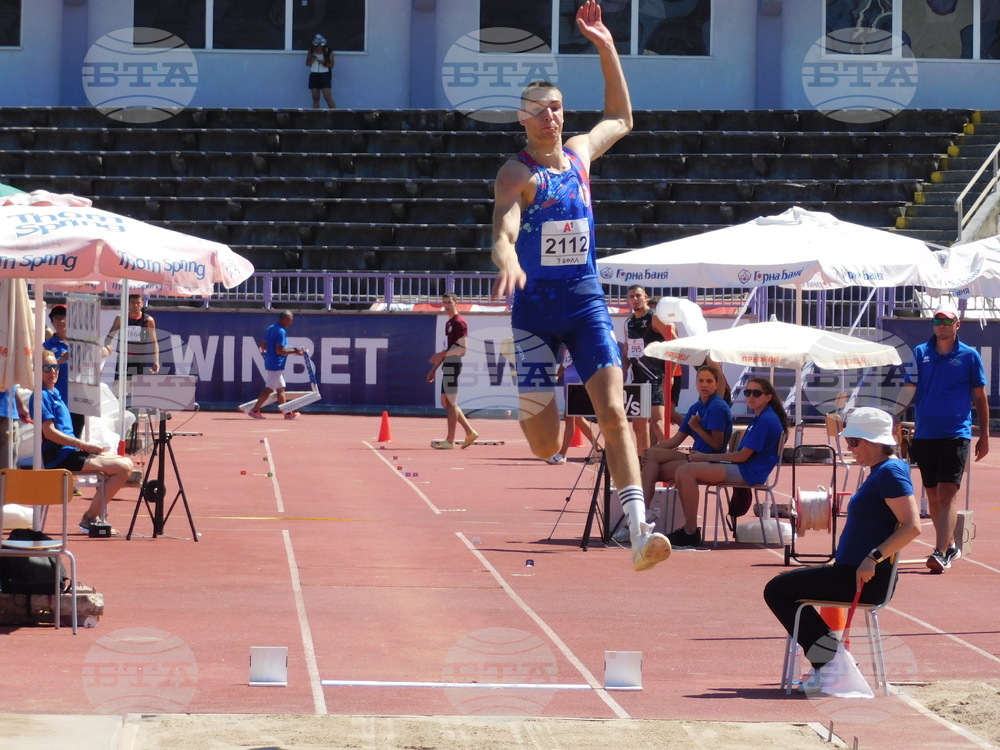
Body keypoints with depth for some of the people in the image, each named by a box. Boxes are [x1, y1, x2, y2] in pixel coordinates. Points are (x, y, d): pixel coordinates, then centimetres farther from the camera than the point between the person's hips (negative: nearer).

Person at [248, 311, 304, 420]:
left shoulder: (270, 328, 11)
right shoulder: (281, 331, -17)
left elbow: (263, 346, 15)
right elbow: (280, 350, -22)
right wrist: (295, 351, -15)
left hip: (269, 362, 10)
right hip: (276, 364, -10)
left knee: (280, 388, 12)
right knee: (269, 389, -5)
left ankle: (287, 413, 16)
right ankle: (254, 410, -3)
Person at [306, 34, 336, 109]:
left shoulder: (328, 51, -3)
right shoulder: (311, 50, 5)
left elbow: (331, 65, -2)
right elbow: (307, 64, 8)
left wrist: (324, 63, -21)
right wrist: (312, 59, -13)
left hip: (325, 75, -3)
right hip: (314, 75, 3)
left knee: (328, 97, -11)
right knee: (315, 98, 5)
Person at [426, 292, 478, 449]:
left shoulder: (459, 322, -10)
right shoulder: (449, 323, 19)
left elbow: (463, 348, -18)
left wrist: (441, 355, -22)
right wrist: (434, 368, 23)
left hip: (453, 365, -10)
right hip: (447, 366, 10)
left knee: (451, 403, -7)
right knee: (446, 402, 12)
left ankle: (450, 441, -5)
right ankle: (470, 432, 17)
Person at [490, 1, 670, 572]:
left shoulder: (580, 155, 9)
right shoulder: (518, 173, -8)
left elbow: (621, 119, 28)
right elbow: (504, 226, -26)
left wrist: (608, 51, 18)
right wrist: (507, 261, -49)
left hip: (586, 300, 4)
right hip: (534, 305, -4)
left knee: (613, 410, -15)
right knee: (544, 445, -4)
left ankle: (639, 529, -25)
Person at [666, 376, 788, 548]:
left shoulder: (766, 420, -11)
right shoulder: (759, 418, 21)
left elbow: (742, 456, -15)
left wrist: (705, 457, -9)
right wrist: (704, 457, 7)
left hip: (749, 473, -10)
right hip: (741, 469, 10)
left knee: (688, 471, -21)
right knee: (681, 472, -1)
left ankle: (691, 533, -19)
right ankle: (689, 527, -4)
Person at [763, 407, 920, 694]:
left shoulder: (891, 472, -16)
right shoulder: (879, 471, 14)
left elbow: (912, 527, -26)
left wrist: (873, 557, -29)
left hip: (865, 579, -11)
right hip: (850, 571, 11)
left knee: (778, 590, -7)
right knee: (780, 588, 25)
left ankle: (830, 663, -4)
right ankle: (826, 667, 17)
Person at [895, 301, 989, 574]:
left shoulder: (969, 356, 2)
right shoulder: (920, 353, 8)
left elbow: (980, 398, 7)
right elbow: (909, 388, 4)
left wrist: (984, 436, 6)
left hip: (956, 435, -4)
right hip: (924, 435, 4)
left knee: (946, 495, -13)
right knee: (933, 496, 11)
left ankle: (941, 554, -19)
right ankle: (950, 546, 26)